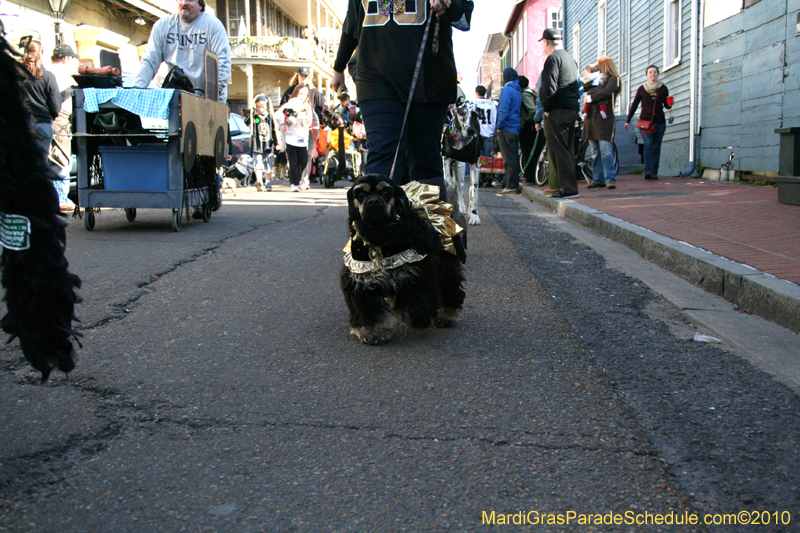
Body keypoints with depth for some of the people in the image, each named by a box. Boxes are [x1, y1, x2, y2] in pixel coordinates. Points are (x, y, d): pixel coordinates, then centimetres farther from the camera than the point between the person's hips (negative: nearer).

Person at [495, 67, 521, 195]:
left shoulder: (507, 90, -10)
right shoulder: (518, 91, 17)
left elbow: (503, 110, -17)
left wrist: (499, 126, -13)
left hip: (506, 129, -8)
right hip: (516, 129, 8)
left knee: (509, 159, -8)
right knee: (514, 158, 10)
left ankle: (511, 186, -8)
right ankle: (514, 185, 13)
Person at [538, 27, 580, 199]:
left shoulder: (553, 58, -9)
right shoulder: (570, 58, 20)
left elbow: (549, 87, -17)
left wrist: (547, 109, -10)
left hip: (558, 110, -9)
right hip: (573, 108, 9)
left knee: (558, 150, -7)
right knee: (568, 150, 12)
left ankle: (568, 188, -10)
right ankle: (570, 186, 14)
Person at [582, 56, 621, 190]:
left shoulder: (613, 78, 4)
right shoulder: (596, 79, 23)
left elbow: (606, 92, -13)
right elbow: (582, 88, 10)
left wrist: (590, 98, -5)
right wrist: (591, 82, -3)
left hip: (604, 118, -7)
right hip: (591, 117, 7)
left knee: (605, 149, -14)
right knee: (595, 151, 6)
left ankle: (610, 179, -15)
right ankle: (598, 179, 10)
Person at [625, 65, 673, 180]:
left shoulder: (663, 88, 9)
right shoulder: (641, 89, 7)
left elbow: (666, 105, 13)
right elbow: (634, 105, 13)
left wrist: (670, 104, -11)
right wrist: (628, 120, 13)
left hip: (659, 122, 2)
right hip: (645, 121, -2)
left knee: (656, 147, 2)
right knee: (648, 144, -17)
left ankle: (654, 172, 8)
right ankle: (648, 171, -22)